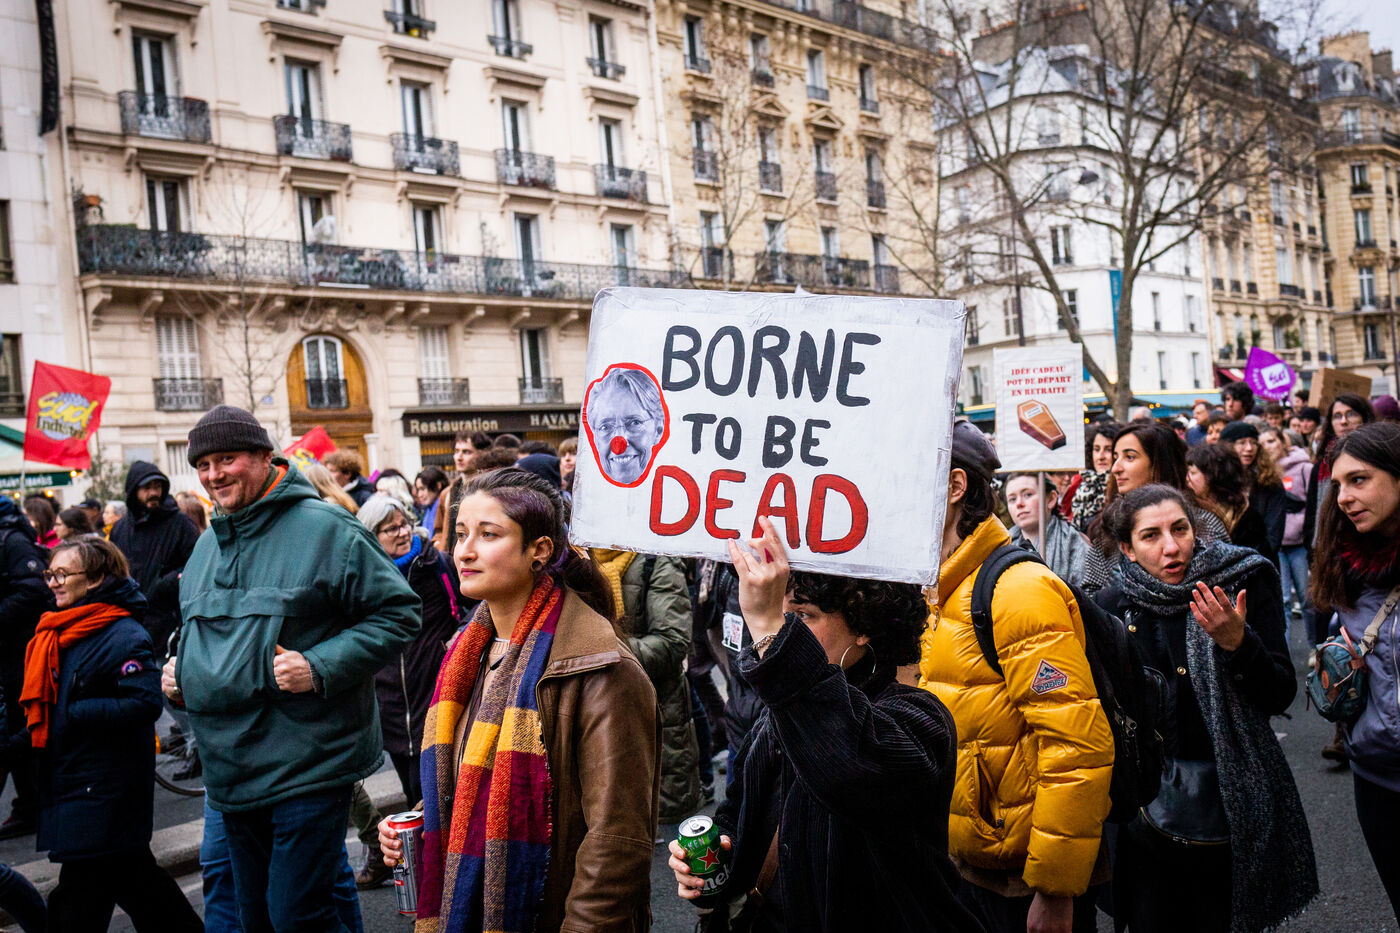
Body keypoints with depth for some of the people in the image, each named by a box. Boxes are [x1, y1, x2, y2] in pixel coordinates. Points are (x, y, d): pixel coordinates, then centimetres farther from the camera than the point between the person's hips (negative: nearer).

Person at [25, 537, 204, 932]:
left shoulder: (124, 637, -17)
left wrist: (73, 715, -21)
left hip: (103, 792, -9)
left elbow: (145, 703, -26)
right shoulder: (60, 632, 12)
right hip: (69, 778, 9)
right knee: (132, 876, 17)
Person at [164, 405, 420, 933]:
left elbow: (398, 612, -13)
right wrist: (181, 670, 8)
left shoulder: (324, 529, -12)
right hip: (231, 774, 8)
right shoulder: (207, 545, 12)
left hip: (308, 769, -8)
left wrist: (319, 668, -22)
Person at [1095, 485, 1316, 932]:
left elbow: (1280, 695, -9)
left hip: (1231, 803, -2)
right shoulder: (1114, 605, -1)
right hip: (1148, 806, 2)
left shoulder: (1244, 582, -6)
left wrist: (1236, 642, -25)